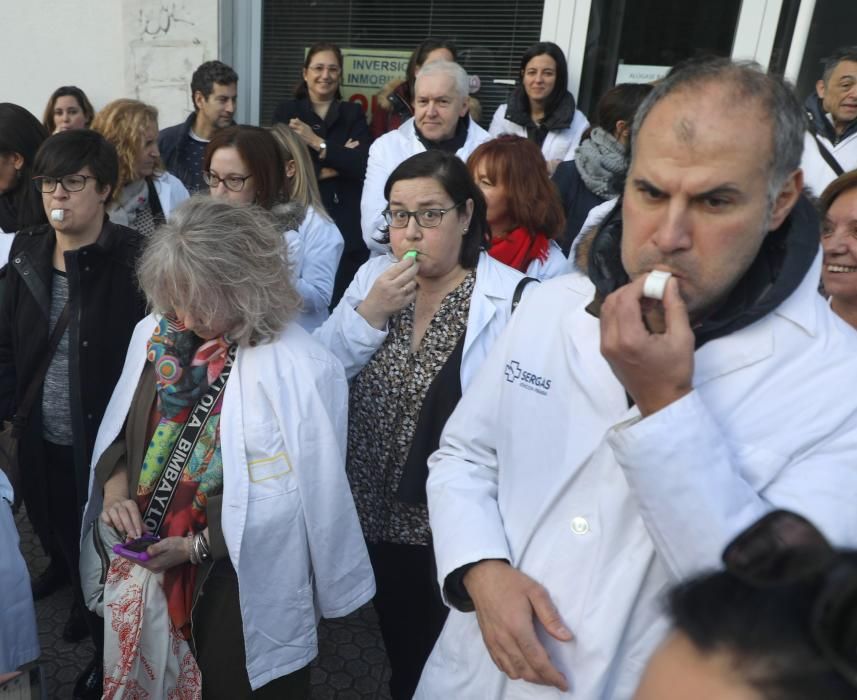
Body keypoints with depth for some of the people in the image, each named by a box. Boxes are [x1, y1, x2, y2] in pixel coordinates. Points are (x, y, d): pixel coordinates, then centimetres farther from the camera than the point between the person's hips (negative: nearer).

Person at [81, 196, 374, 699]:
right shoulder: (156, 334, -3)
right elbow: (121, 428, 8)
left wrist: (198, 545, -19)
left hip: (244, 586, -5)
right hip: (152, 566, 6)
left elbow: (290, 492, -20)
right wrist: (116, 489, -9)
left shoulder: (298, 369, -23)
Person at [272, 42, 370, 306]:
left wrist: (318, 143, -10)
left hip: (347, 227, 1)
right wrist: (340, 161, -6)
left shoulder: (353, 114, 13)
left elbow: (363, 165, -3)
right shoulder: (286, 112, 11)